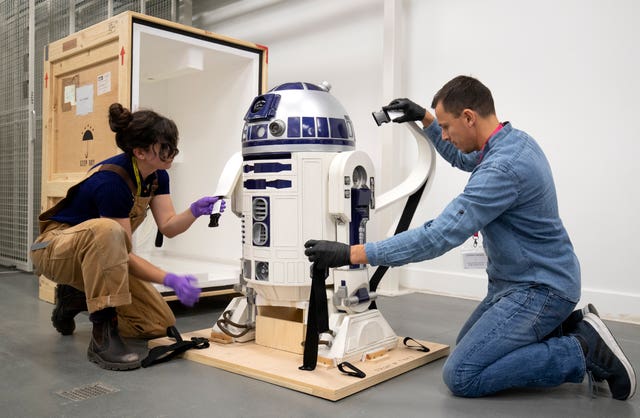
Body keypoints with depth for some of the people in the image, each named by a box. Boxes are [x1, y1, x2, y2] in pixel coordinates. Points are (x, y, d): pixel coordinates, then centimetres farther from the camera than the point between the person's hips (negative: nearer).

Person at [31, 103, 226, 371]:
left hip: (98, 258, 7)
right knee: (106, 230, -43)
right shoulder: (112, 181, -30)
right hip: (56, 248, -7)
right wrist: (170, 279, -37)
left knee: (161, 324, -4)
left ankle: (76, 297, 14)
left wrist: (195, 211, -30)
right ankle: (103, 334, -33)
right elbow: (124, 251, -28)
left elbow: (168, 226, -12)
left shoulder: (158, 176, -7)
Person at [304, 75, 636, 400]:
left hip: (538, 290, -10)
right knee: (466, 348, 21)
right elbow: (461, 158, 26)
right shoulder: (513, 140, 3)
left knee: (461, 375, -13)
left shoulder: (503, 166, -29)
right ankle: (568, 329, 16)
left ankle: (584, 351, -5)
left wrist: (352, 254, -32)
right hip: (519, 281, 10)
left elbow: (439, 237, -33)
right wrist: (426, 119, 15)